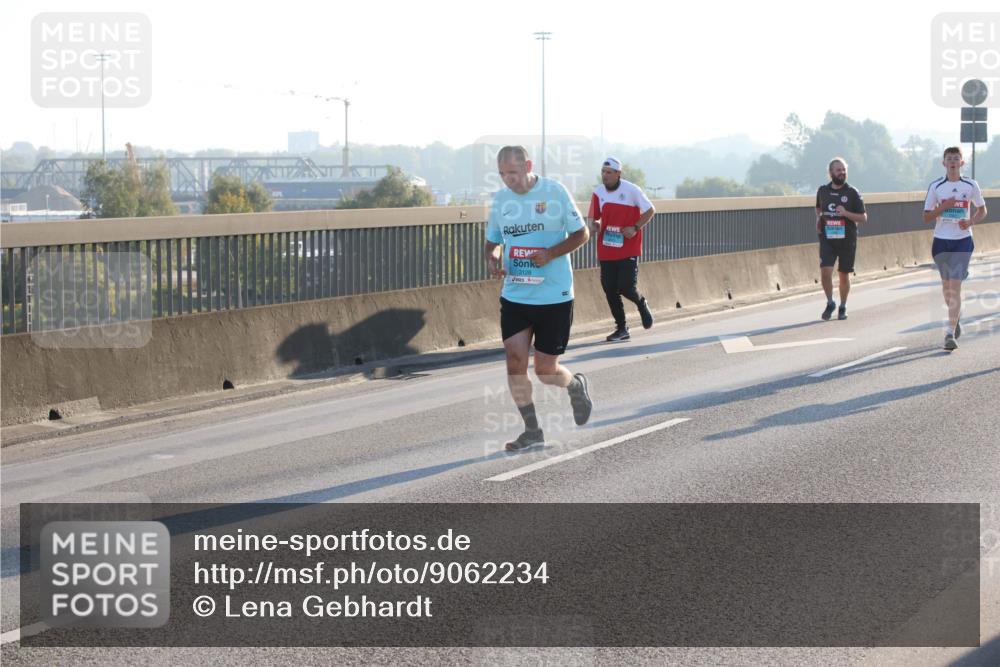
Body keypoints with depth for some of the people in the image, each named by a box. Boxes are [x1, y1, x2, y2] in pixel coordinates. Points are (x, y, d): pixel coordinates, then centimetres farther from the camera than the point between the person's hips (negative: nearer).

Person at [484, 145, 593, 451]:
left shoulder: (554, 191, -8)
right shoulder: (501, 199, 5)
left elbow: (581, 233, -4)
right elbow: (492, 240, 18)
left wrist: (551, 253, -19)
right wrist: (492, 257, -5)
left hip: (554, 296, -4)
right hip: (514, 296, 4)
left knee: (545, 370, 0)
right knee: (515, 362, -5)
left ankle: (576, 386, 34)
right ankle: (532, 431, 8)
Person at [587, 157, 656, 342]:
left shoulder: (631, 190, -10)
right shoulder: (598, 192, 2)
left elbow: (650, 210, -1)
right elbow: (592, 216, 11)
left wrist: (635, 228, -13)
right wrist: (593, 223, -13)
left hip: (628, 249, -4)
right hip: (606, 250, 4)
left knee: (626, 287, -13)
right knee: (610, 290, 2)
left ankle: (641, 304, 23)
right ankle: (622, 329, 16)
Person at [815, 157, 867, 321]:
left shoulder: (852, 193, -3)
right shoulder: (822, 191, 5)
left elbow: (863, 217, -4)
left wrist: (846, 213, -19)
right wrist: (818, 220, 7)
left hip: (847, 240, -1)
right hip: (827, 239, 1)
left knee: (844, 275, 7)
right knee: (825, 271, -13)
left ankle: (842, 307, 25)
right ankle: (830, 303, 8)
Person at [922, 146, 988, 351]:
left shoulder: (971, 186, 0)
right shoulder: (936, 187, 1)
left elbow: (982, 210, 12)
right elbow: (926, 217, 3)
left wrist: (971, 221, -8)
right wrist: (943, 207, -14)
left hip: (962, 241, -2)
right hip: (941, 241, 2)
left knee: (955, 285, -12)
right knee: (946, 285, 14)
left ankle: (950, 333, -15)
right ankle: (955, 316, 42)